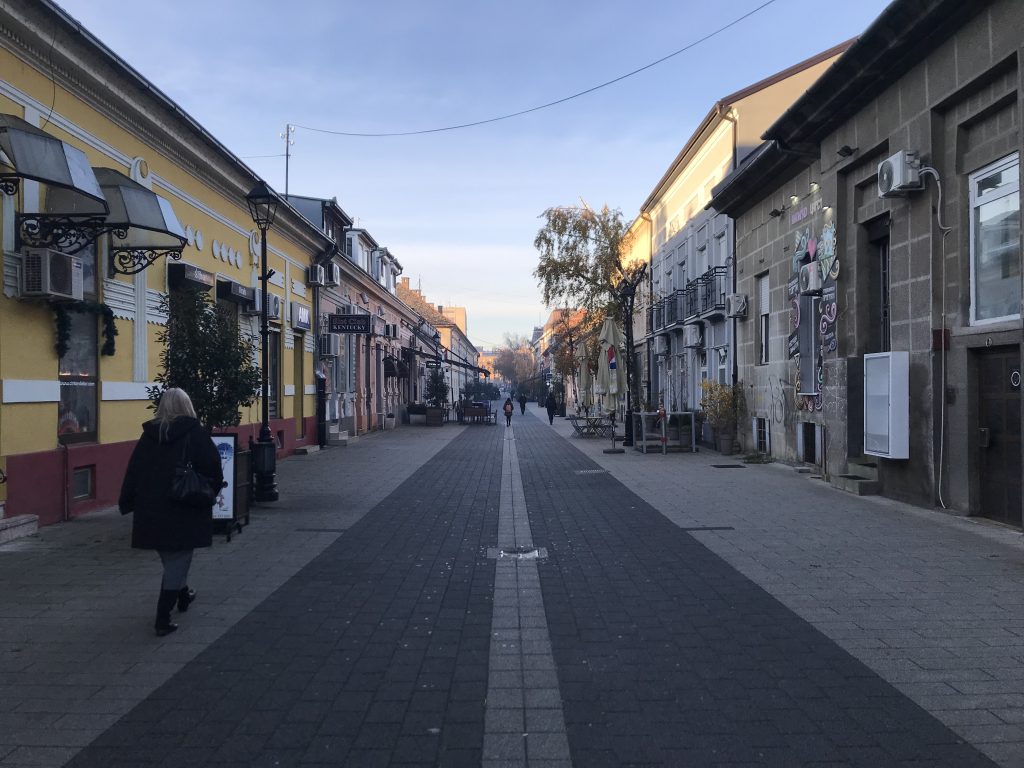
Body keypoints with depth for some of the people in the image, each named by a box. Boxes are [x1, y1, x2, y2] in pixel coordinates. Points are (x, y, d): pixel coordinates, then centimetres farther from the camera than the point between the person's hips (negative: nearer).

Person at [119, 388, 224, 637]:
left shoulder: (148, 435, 3)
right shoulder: (195, 433, -9)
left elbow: (133, 472, 5)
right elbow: (213, 468, -10)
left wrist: (127, 503, 12)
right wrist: (212, 490, 7)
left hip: (151, 511, 5)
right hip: (185, 511, -5)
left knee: (169, 558, 23)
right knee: (177, 561, 1)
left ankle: (182, 595, 44)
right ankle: (163, 619, -2)